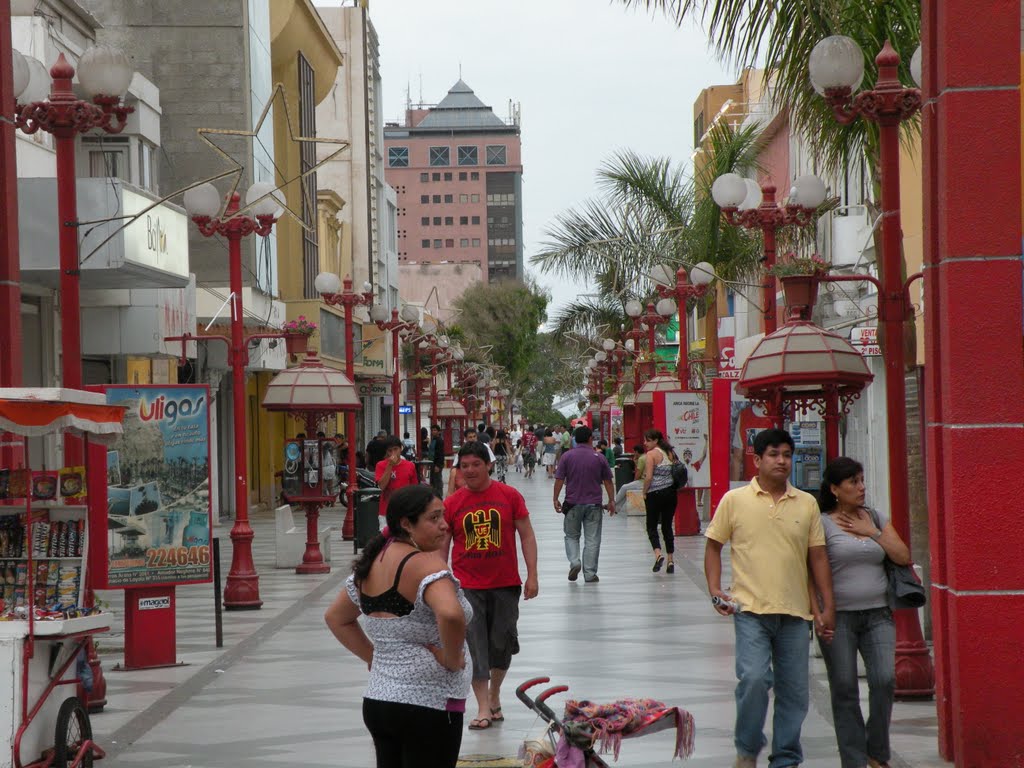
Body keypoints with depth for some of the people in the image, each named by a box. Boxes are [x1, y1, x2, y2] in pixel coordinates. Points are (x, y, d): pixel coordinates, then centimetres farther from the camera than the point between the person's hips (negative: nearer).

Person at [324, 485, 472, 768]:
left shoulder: (371, 563, 9)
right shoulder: (425, 564, -17)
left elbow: (336, 618, 22)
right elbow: (450, 615, -36)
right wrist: (452, 659, -19)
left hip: (376, 701, 8)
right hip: (428, 705, -8)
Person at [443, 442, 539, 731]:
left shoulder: (509, 496, -2)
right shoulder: (452, 504, -1)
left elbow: (526, 535, 1)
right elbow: (442, 546, 5)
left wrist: (532, 575, -5)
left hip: (505, 584, 1)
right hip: (467, 586, 0)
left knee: (502, 642, 10)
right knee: (475, 645, -5)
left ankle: (494, 695, 31)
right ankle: (484, 709, -2)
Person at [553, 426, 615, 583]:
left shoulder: (567, 456, -3)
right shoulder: (599, 457, -2)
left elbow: (559, 480, -3)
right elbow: (608, 482, 2)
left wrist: (556, 499, 6)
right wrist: (611, 501, 11)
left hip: (573, 503, 0)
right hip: (594, 504, 0)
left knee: (571, 536, 16)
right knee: (592, 539, 4)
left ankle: (574, 561, -6)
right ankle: (590, 574, 4)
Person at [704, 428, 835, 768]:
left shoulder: (807, 504, 9)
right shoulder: (734, 500, 2)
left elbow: (818, 557, 11)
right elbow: (713, 546, 9)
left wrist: (828, 606, 8)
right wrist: (715, 590, -3)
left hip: (795, 612, 3)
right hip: (750, 609, -3)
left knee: (794, 690, 6)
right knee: (754, 678, -17)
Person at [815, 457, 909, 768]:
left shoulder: (877, 518, 11)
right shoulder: (822, 523, -3)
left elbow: (903, 557, 4)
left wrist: (872, 532, -4)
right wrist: (817, 614, -13)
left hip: (877, 614, 3)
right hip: (838, 616, -3)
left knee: (884, 680, -10)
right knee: (844, 689, 0)